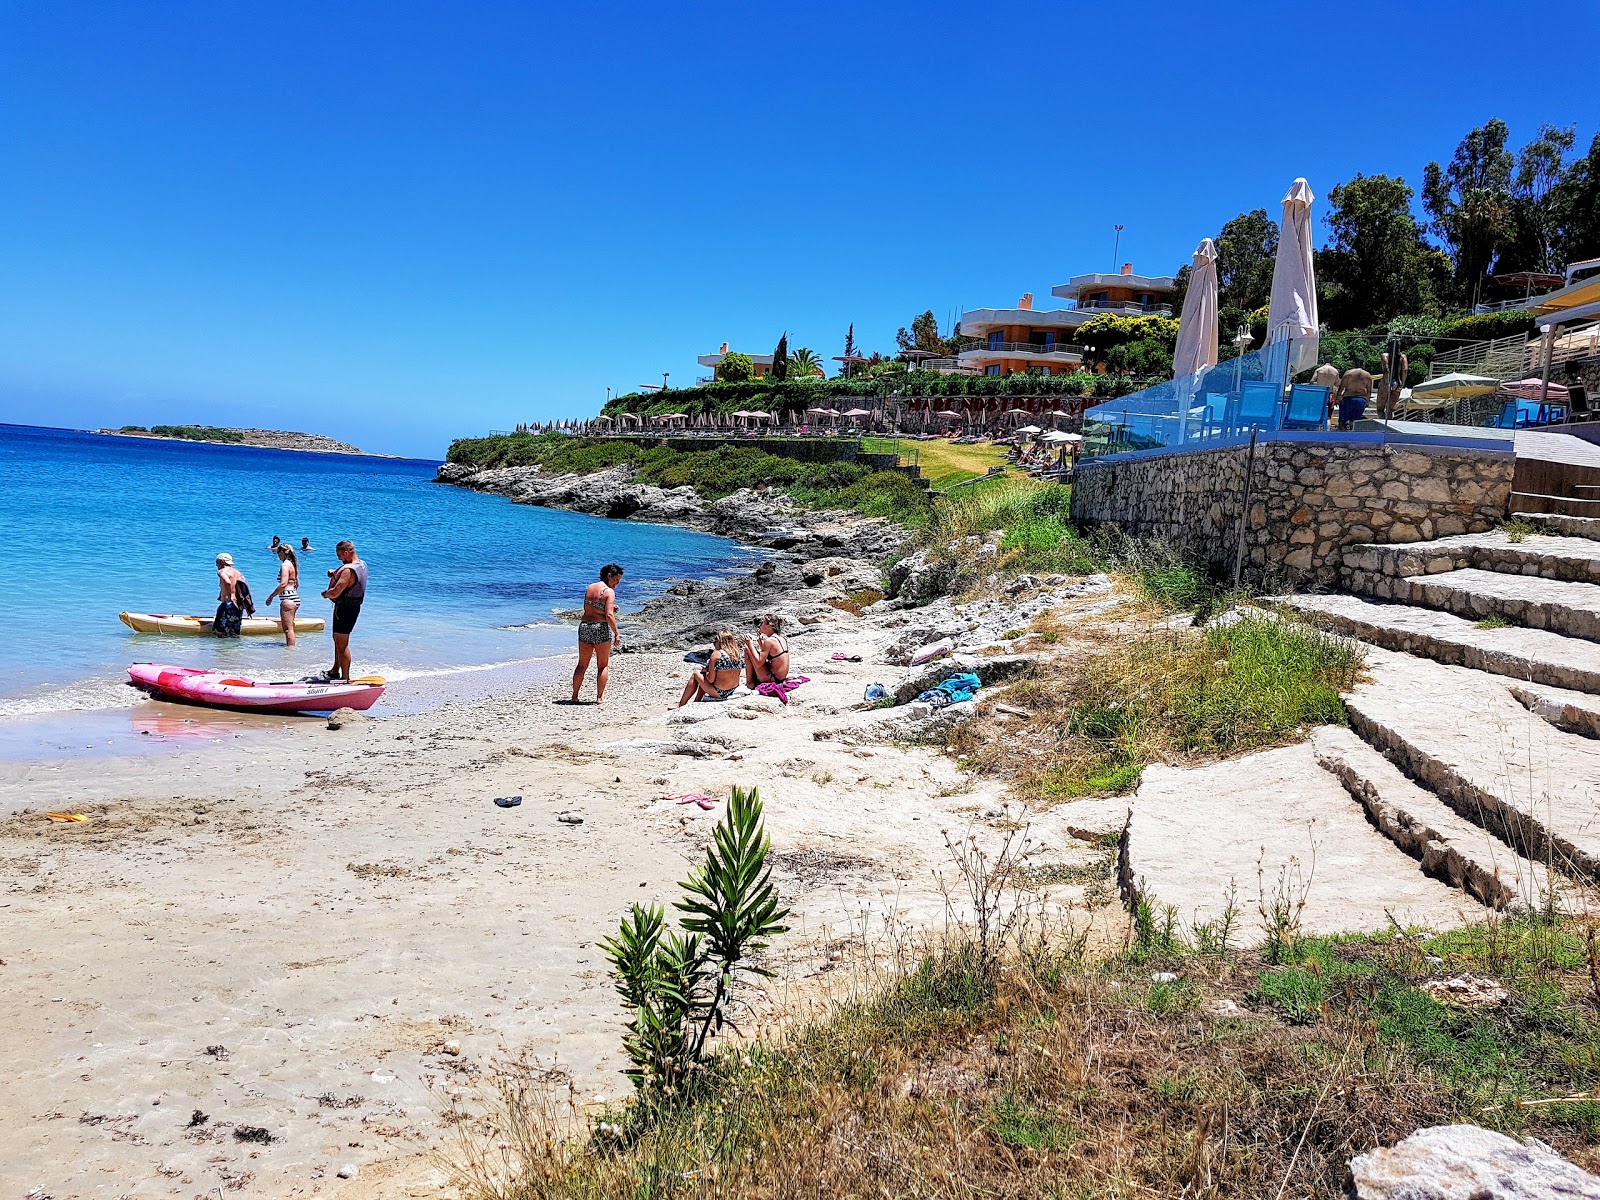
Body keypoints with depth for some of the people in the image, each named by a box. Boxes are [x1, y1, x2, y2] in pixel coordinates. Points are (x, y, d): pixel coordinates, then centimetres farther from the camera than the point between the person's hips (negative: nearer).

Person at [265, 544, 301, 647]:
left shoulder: (285, 565, -12)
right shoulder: (292, 564, 16)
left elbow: (283, 584, -21)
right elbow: (297, 584, 21)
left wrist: (271, 596, -14)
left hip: (287, 599, -10)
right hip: (294, 598, 10)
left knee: (288, 629, -9)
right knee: (288, 628, 17)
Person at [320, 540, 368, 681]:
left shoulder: (348, 571, -27)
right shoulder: (361, 565, 3)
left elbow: (335, 593, -31)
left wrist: (325, 593, -9)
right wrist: (335, 573, 3)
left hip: (344, 609, -10)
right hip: (353, 607, 10)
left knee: (342, 645, -2)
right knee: (337, 639, 25)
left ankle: (345, 678, 5)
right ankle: (335, 671, 38)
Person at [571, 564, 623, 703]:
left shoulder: (589, 588, 10)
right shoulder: (609, 591, -11)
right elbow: (609, 615, -19)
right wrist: (617, 633, -13)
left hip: (584, 626, 6)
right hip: (601, 628, -5)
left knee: (582, 665, 15)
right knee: (603, 666, 9)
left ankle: (574, 696, 16)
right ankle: (599, 697, 7)